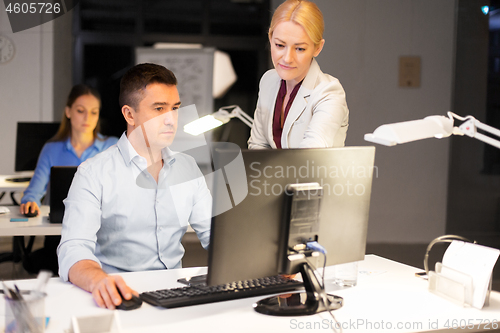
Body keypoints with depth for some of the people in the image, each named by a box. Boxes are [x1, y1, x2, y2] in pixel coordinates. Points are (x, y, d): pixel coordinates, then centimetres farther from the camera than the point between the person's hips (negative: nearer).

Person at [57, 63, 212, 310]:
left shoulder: (188, 167, 13)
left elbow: (214, 231, 14)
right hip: (122, 297, -3)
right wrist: (99, 281, -40)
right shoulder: (94, 174, -6)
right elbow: (74, 250, -17)